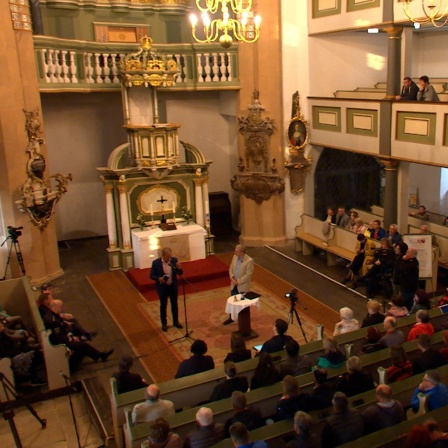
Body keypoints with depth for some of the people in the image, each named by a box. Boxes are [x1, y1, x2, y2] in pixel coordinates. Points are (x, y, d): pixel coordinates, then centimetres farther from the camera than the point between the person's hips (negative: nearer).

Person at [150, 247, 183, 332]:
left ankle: (176, 322, 33)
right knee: (163, 306, 10)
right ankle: (164, 324, 25)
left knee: (174, 305, 16)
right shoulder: (156, 263, -15)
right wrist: (159, 278, -28)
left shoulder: (174, 260, -7)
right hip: (162, 287, -3)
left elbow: (180, 273, -2)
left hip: (173, 287, 3)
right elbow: (152, 275, -9)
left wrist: (179, 268, -24)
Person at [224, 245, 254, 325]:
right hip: (234, 284, 6)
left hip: (243, 286, -6)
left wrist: (238, 281, -20)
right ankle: (231, 318, 35)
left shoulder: (249, 261, -23)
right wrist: (232, 278, -10)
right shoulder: (235, 257, -2)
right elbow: (231, 268, 7)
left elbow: (248, 275, -22)